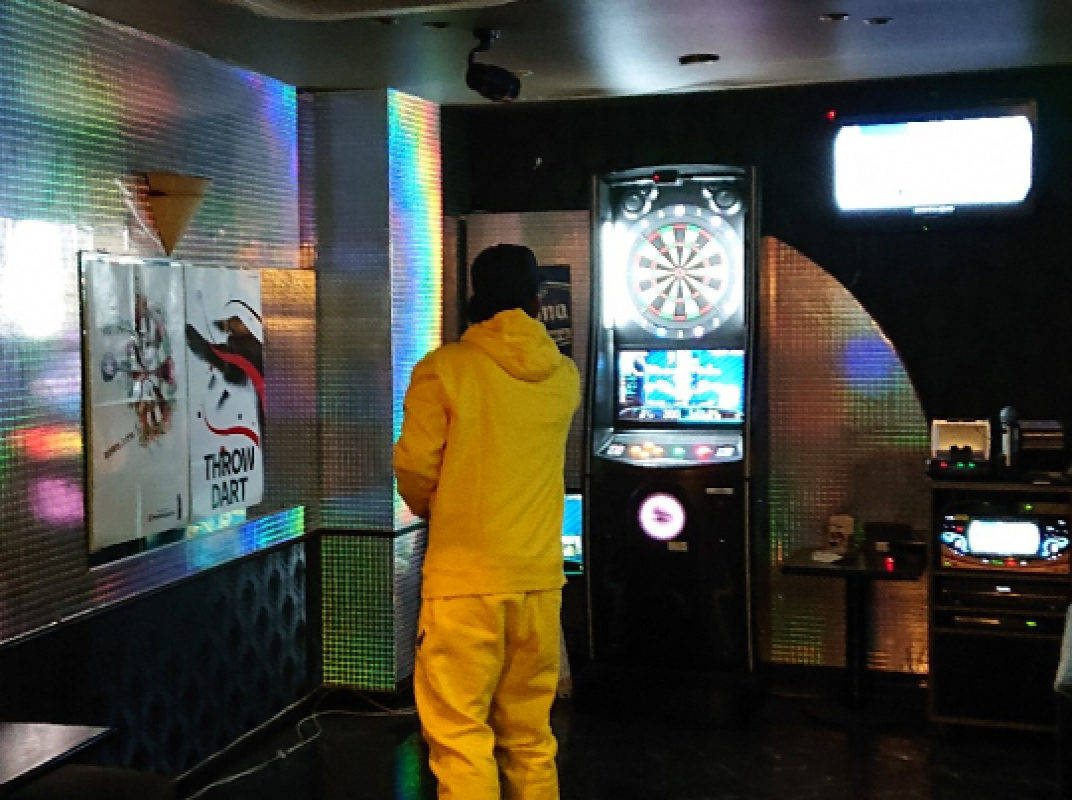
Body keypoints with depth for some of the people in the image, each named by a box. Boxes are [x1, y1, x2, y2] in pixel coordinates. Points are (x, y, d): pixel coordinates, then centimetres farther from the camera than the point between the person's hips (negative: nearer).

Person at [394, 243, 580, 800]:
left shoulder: (443, 368, -8)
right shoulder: (563, 377, 5)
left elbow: (414, 469, -6)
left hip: (465, 574, -5)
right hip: (539, 574, 5)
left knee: (459, 732, 1)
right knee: (529, 733, 16)